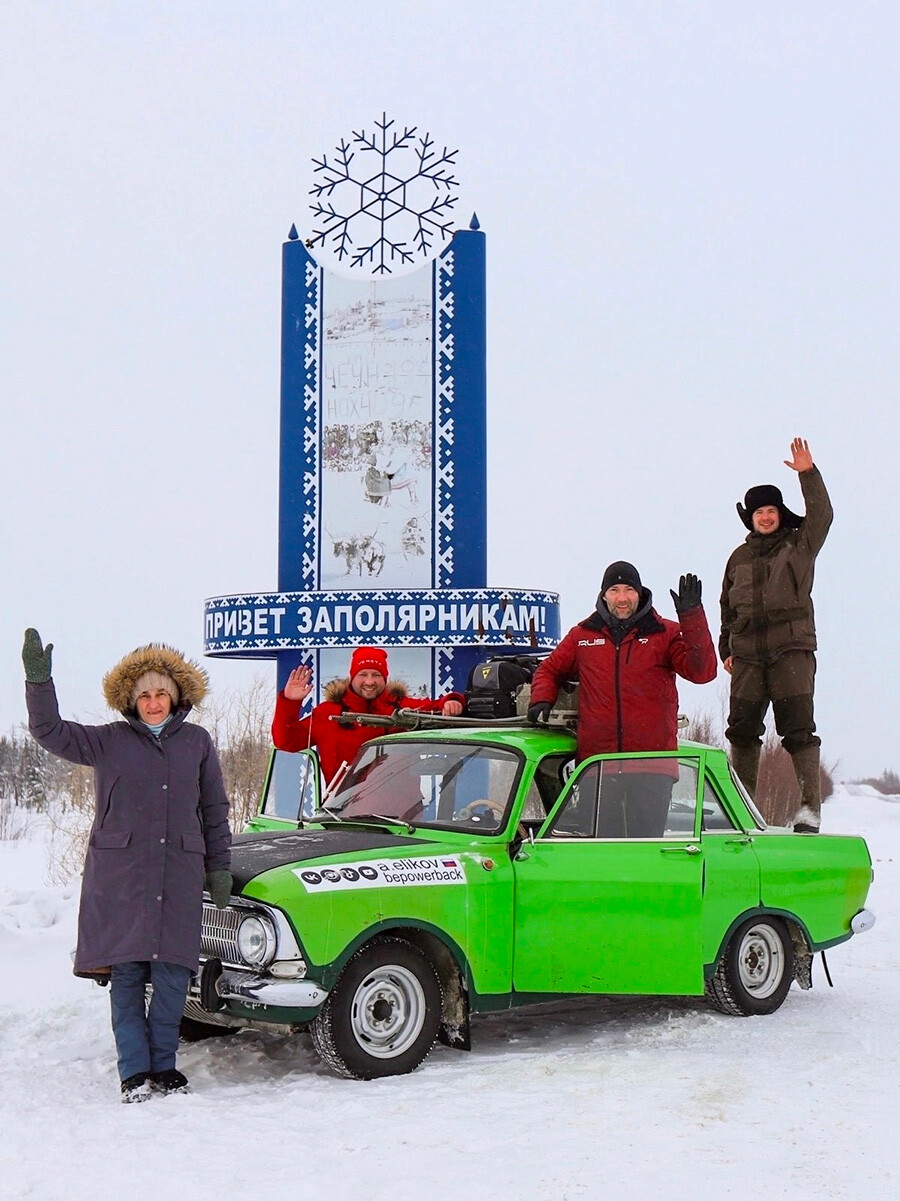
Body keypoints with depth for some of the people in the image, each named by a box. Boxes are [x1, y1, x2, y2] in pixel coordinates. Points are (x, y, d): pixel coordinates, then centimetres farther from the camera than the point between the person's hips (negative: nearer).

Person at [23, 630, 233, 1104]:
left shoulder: (197, 742, 12)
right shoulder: (108, 741, 8)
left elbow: (215, 810, 16)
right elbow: (50, 732, -2)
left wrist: (219, 867, 13)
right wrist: (38, 679, -15)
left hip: (180, 875, 1)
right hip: (119, 874, -1)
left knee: (172, 975, 0)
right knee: (126, 974, -1)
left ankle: (163, 1065, 14)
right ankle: (135, 1072, 7)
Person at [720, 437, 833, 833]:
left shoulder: (800, 544, 9)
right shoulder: (739, 558, 18)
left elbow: (821, 515, -9)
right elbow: (727, 607, 22)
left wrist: (808, 474, -18)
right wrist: (726, 648, 16)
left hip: (792, 649, -4)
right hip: (748, 655, 4)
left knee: (798, 729, -10)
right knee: (742, 729, 3)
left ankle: (810, 805, -11)